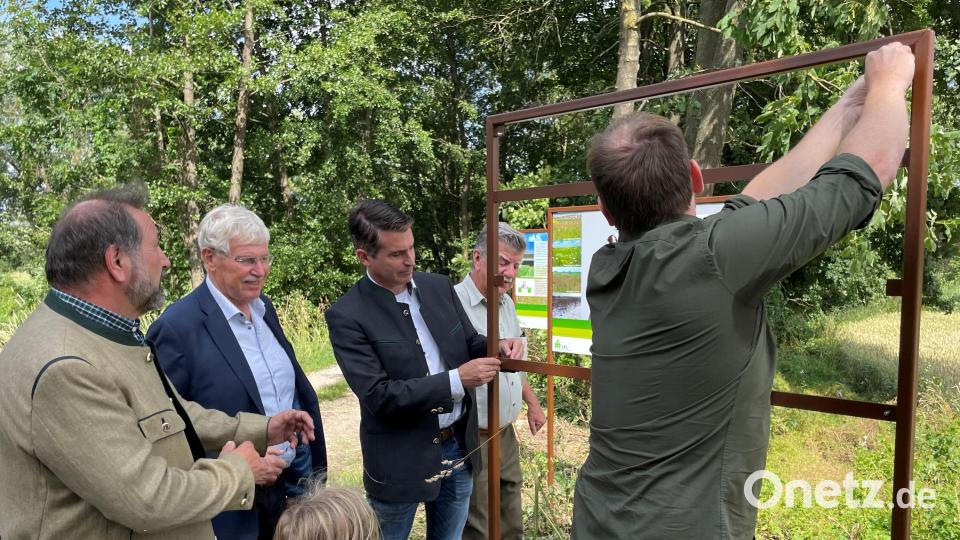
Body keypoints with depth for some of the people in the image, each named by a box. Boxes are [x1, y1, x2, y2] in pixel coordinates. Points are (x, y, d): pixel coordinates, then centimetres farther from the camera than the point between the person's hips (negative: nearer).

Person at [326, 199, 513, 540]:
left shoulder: (439, 286, -1)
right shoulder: (347, 315, -18)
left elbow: (468, 342, 9)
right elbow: (378, 397, -22)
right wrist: (456, 380, -26)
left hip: (459, 447, 5)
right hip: (401, 459, -4)